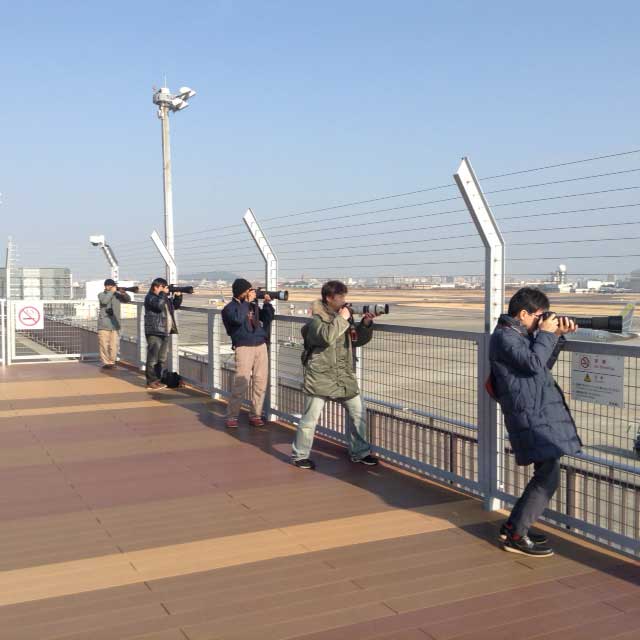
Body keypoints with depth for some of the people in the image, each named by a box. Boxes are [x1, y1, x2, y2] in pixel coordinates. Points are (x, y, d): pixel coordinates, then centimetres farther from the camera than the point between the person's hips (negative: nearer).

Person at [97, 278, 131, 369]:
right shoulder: (101, 295, 3)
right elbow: (104, 301, -18)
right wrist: (112, 291, -16)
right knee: (104, 345, -2)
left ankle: (112, 362, 11)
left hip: (115, 325, 2)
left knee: (114, 346, 1)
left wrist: (123, 293, -17)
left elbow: (128, 299, 1)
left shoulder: (117, 294, 10)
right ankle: (106, 362, 6)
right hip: (103, 325, -2)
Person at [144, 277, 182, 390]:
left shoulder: (166, 297, 17)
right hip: (154, 332, -9)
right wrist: (164, 293, -17)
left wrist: (178, 296, 7)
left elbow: (176, 305, 23)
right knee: (153, 357, -6)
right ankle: (151, 382, -2)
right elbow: (159, 305, -27)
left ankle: (160, 380, 21)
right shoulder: (150, 297, -9)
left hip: (166, 332, 9)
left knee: (163, 358, 13)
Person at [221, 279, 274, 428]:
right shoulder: (230, 308, -1)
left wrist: (267, 304, 5)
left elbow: (267, 318, 20)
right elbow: (238, 319, -22)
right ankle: (231, 416, 3)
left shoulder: (253, 305, 16)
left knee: (261, 382, 3)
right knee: (241, 383, -10)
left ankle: (255, 415, 13)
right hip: (244, 347, -5)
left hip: (261, 345, 6)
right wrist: (247, 301, -15)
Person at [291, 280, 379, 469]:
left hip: (344, 376, 7)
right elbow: (326, 337, -30)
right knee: (310, 418, -2)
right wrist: (342, 319, -20)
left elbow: (358, 340, 14)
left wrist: (366, 324, -3)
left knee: (359, 413, 9)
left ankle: (360, 452, 24)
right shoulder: (316, 319, -10)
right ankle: (300, 455, 14)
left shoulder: (343, 317, 10)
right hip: (320, 376, -7)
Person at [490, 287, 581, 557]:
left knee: (545, 475, 14)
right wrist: (546, 333, -10)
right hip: (531, 416, -11)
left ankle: (513, 526, 23)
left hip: (540, 413, 11)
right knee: (549, 477, -11)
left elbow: (545, 364, 25)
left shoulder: (522, 334, 20)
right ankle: (516, 536, -1)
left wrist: (558, 335, 13)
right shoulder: (504, 336, -12)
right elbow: (534, 363, -23)